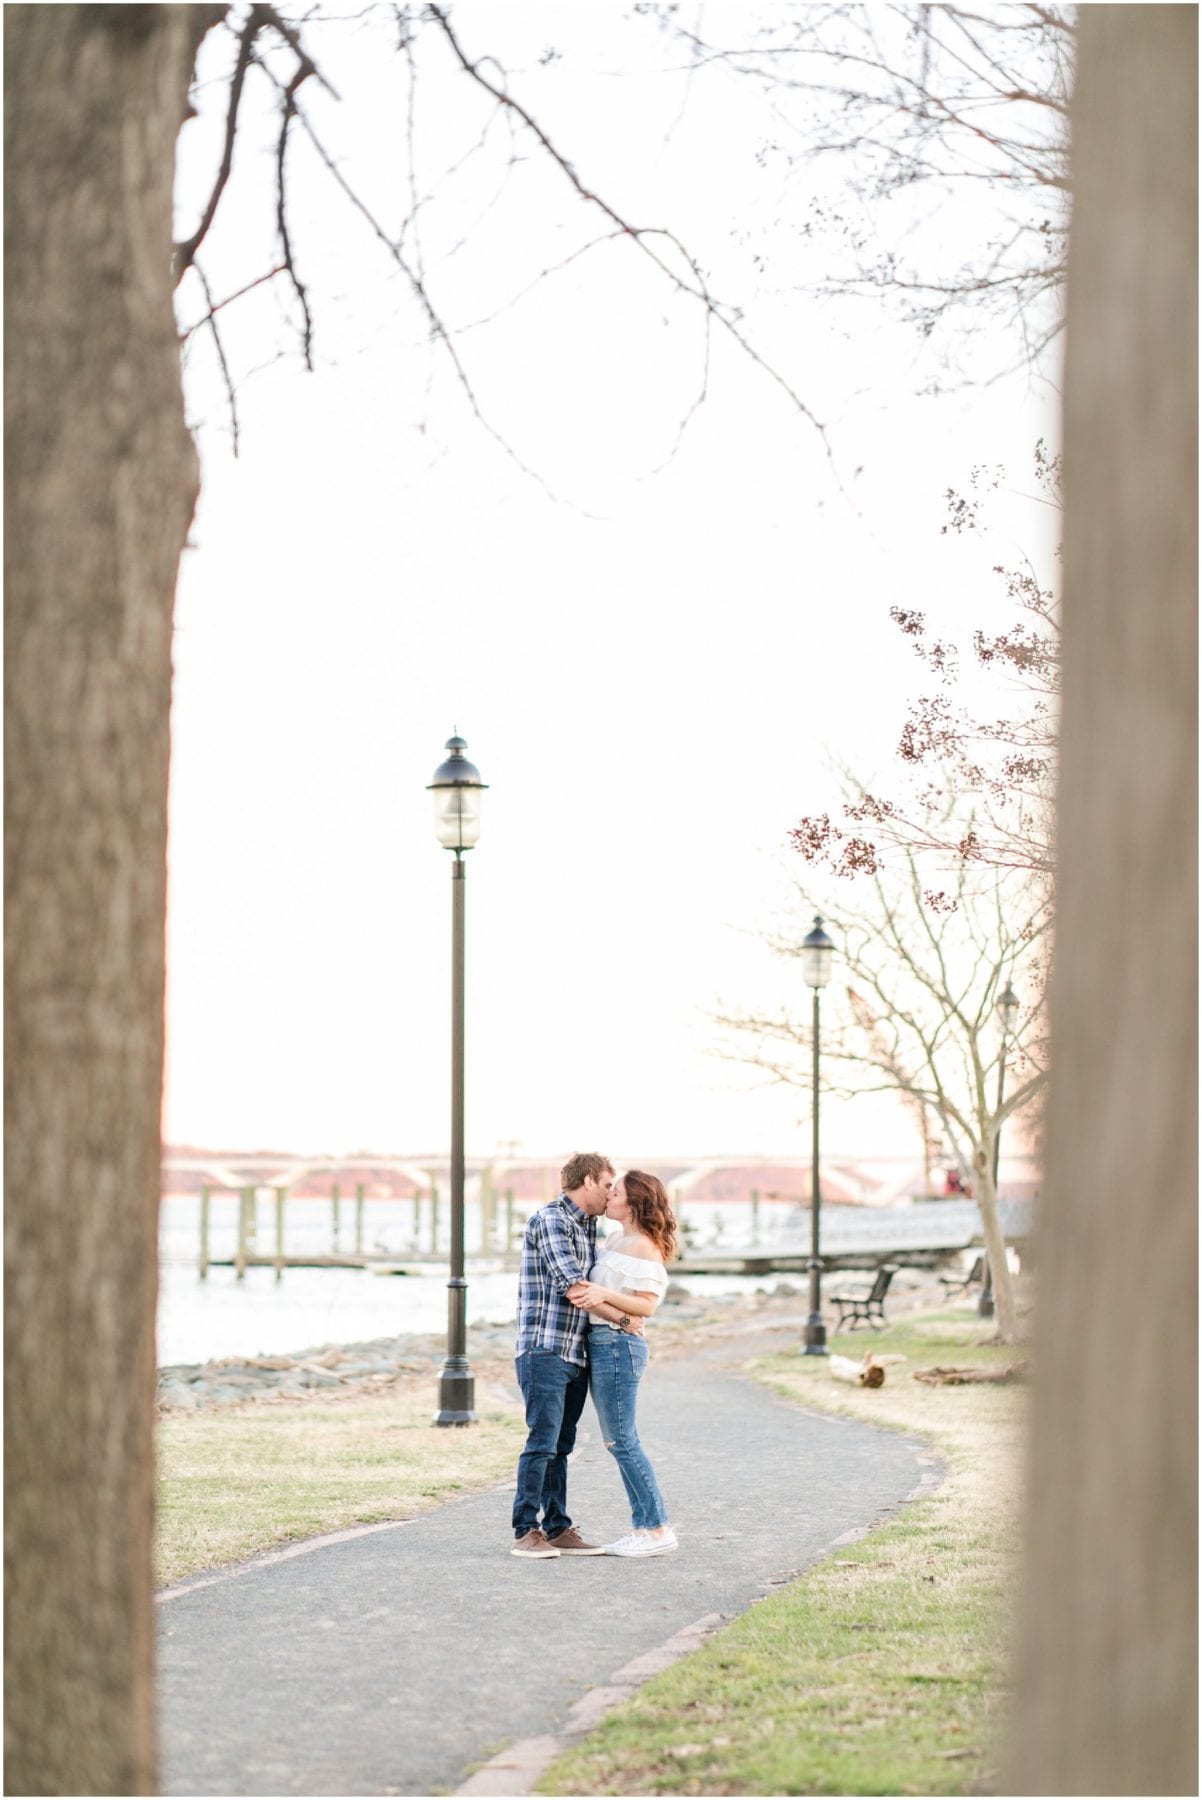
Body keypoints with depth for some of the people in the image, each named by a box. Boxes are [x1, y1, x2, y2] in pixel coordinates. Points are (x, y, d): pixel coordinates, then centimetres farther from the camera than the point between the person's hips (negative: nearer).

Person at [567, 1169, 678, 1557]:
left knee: (621, 1441, -7)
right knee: (621, 1442, 10)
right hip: (603, 1344, 10)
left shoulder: (642, 1246, -11)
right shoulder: (615, 1240, 16)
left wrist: (603, 1295, -26)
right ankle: (643, 1526, 14)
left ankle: (657, 1529, -3)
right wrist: (584, 1294, -8)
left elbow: (646, 1305, -17)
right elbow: (592, 1289, 13)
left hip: (617, 1346, -10)